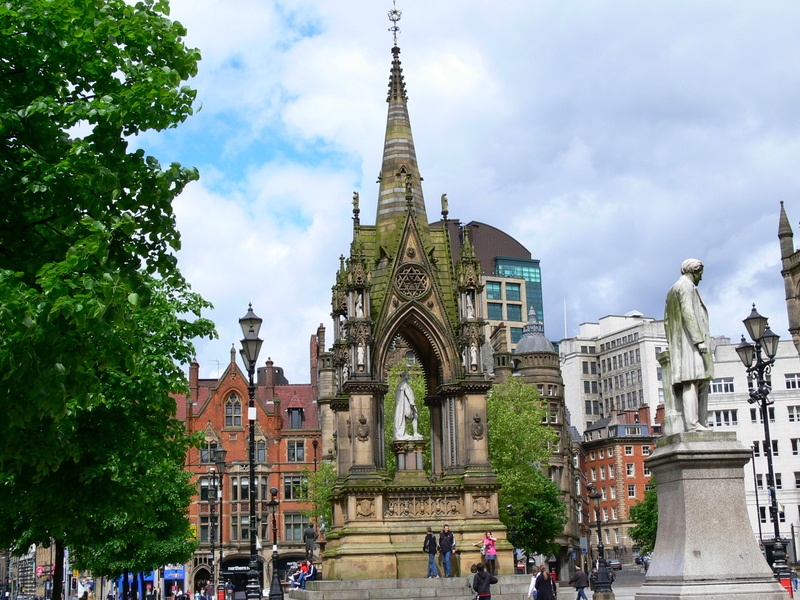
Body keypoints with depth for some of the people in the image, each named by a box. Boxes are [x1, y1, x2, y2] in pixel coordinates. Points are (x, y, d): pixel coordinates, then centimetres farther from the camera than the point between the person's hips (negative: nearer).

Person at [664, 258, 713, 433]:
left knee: (700, 383, 5)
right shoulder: (686, 286, -3)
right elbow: (687, 313, -16)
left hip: (679, 344, 10)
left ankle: (698, 423, -2)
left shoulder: (672, 290, 26)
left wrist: (672, 345, 22)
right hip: (690, 340, -10)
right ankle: (692, 423, -26)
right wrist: (699, 340, -21)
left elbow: (667, 320, 24)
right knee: (692, 381, -18)